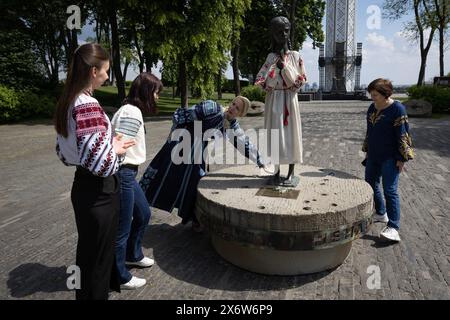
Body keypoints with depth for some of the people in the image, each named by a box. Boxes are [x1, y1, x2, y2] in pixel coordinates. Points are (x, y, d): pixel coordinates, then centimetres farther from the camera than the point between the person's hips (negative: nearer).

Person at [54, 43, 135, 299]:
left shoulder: (68, 102, 6)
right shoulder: (88, 105, -23)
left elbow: (63, 150, 14)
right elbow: (96, 161, -30)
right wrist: (115, 149, -11)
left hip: (83, 185, 9)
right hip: (99, 190, -9)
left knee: (88, 250, 26)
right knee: (98, 255, 8)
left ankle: (86, 291, 46)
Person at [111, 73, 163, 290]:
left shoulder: (131, 110, 13)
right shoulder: (132, 113, -19)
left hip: (127, 174, 10)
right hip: (122, 175, -10)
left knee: (143, 214, 24)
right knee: (122, 228, 4)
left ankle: (133, 255, 46)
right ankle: (120, 278, 23)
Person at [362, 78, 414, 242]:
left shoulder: (397, 109, -13)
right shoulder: (372, 108, 9)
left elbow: (403, 135, -14)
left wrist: (401, 158, -15)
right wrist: (367, 150, 20)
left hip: (390, 158, -8)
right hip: (373, 156, 8)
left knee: (390, 190, -9)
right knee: (371, 185, 15)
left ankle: (393, 227, -5)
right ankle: (381, 213, 35)